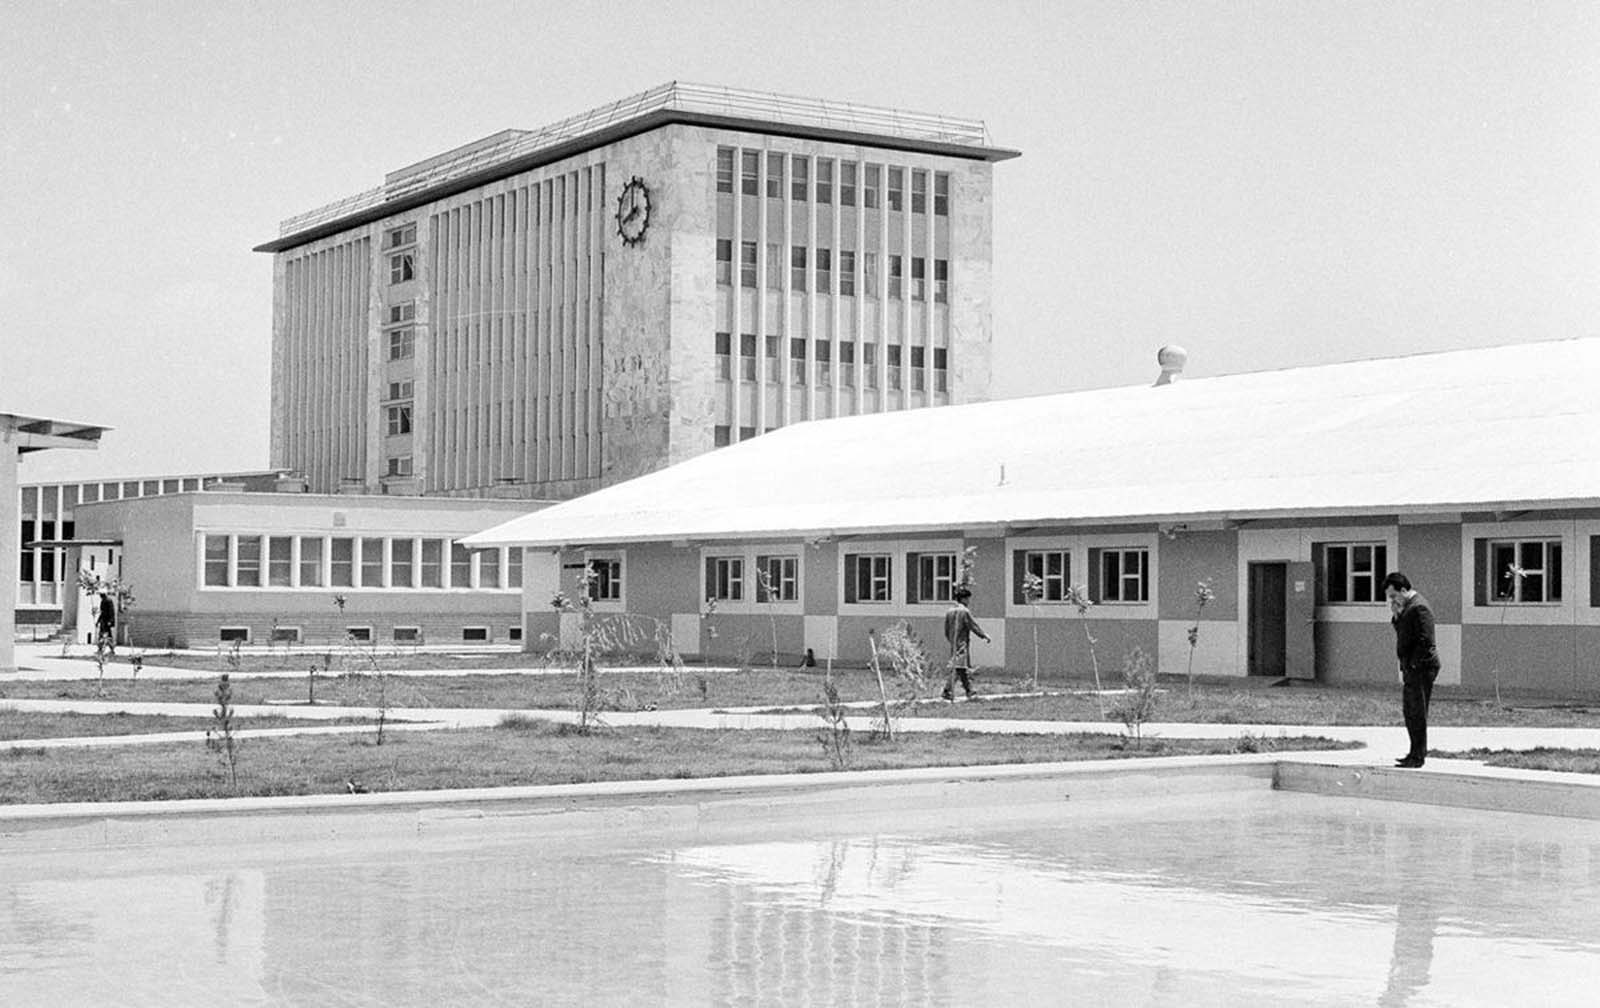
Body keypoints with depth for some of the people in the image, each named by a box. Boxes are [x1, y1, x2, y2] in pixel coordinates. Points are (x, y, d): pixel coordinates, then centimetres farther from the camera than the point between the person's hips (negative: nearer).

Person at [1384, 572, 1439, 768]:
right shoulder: (1407, 606, 15)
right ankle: (1418, 751, 25)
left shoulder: (1419, 608, -16)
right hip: (1412, 668, 10)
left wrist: (1411, 666, -19)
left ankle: (1417, 756, -2)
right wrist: (1396, 614, 3)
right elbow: (1400, 631, 19)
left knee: (1416, 712, -6)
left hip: (1421, 668, -10)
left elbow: (1425, 642, -21)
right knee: (1409, 711, 16)